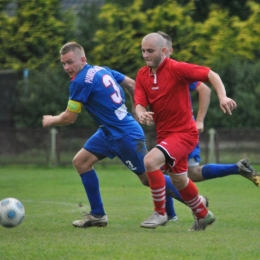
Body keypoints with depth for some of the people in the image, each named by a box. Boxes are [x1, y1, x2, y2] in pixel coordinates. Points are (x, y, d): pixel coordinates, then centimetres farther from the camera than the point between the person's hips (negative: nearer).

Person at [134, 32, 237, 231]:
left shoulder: (176, 69, -18)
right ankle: (203, 215, 45)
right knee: (179, 180, 21)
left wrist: (223, 97, -32)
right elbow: (139, 103, -8)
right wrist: (141, 114, -32)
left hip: (184, 132, -7)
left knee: (150, 160, -27)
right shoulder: (142, 75, 0)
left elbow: (211, 74, -17)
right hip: (164, 133, 7)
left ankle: (160, 212, -11)